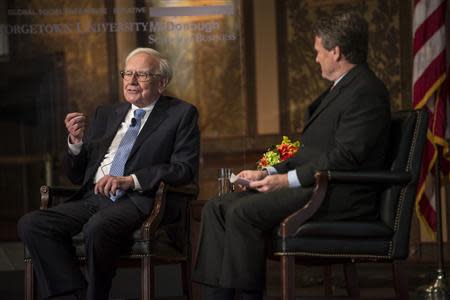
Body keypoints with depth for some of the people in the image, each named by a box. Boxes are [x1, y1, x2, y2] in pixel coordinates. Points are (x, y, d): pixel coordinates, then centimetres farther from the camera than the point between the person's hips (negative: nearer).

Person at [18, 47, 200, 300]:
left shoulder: (181, 114, 10)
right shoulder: (107, 114, 23)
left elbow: (185, 170, -4)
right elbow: (77, 175, 24)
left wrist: (130, 180, -15)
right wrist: (77, 141, 2)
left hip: (137, 201, -5)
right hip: (92, 200, 6)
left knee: (97, 228, -38)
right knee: (31, 224, -21)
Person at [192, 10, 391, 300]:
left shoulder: (366, 91, -12)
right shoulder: (341, 88, 22)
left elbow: (345, 157, -20)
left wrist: (287, 180, -17)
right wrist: (269, 174, 9)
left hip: (340, 196, -11)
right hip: (316, 186, 11)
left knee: (242, 213, -26)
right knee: (217, 208, -2)